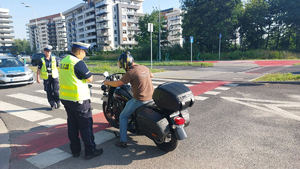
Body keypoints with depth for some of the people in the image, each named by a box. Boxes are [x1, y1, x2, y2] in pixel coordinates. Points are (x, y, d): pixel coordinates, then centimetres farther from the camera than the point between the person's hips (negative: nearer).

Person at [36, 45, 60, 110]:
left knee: (55, 91, -7)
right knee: (49, 92, 4)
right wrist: (38, 78, -3)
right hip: (46, 78, 1)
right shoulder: (42, 60, 2)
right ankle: (52, 104, 16)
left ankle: (58, 102, 15)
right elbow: (38, 70, 3)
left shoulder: (54, 59, 5)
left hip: (54, 77, 0)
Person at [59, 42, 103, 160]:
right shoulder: (78, 63, -18)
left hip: (65, 98, 9)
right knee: (86, 125, 2)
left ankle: (75, 150, 26)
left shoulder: (63, 61, 9)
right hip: (79, 99, -8)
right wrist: (87, 74, 5)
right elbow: (90, 79, -13)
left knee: (72, 124, 16)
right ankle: (90, 151, 11)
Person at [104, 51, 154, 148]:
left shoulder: (131, 72, -17)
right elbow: (151, 75, 28)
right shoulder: (144, 68, 7)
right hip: (151, 97, 8)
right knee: (128, 103, 33)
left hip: (140, 100, -8)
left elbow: (117, 84, -14)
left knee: (123, 117, 7)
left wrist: (107, 82, 5)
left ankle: (123, 142, 9)